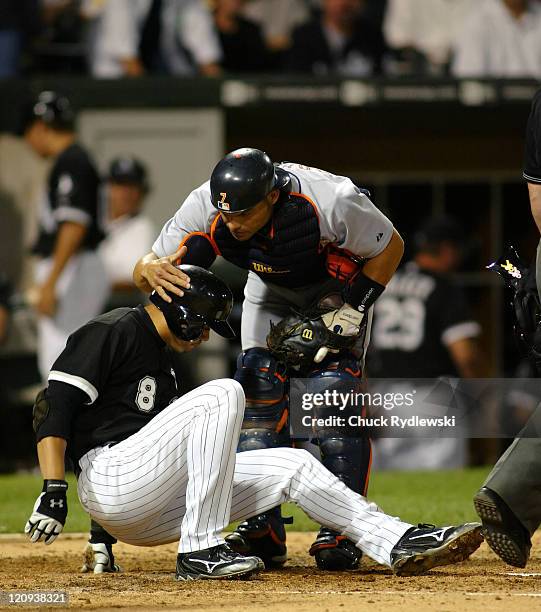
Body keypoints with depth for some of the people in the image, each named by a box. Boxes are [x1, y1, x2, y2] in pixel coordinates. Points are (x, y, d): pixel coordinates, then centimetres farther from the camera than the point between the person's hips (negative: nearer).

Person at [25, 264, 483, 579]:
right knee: (223, 392, -23)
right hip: (111, 480, -9)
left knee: (293, 465, 5)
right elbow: (54, 405, -13)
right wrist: (53, 492, -22)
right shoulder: (115, 331, -2)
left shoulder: (161, 361, 27)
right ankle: (201, 550, -25)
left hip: (148, 518, 9)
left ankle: (399, 543, -2)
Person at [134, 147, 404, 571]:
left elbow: (390, 246, -21)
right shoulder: (204, 209, -32)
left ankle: (342, 531, -13)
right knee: (259, 392, -12)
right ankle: (262, 531, -8)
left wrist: (352, 310, -27)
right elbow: (145, 273, -28)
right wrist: (152, 268, -52)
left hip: (339, 286, -3)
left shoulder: (331, 201, -40)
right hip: (271, 290, 3)